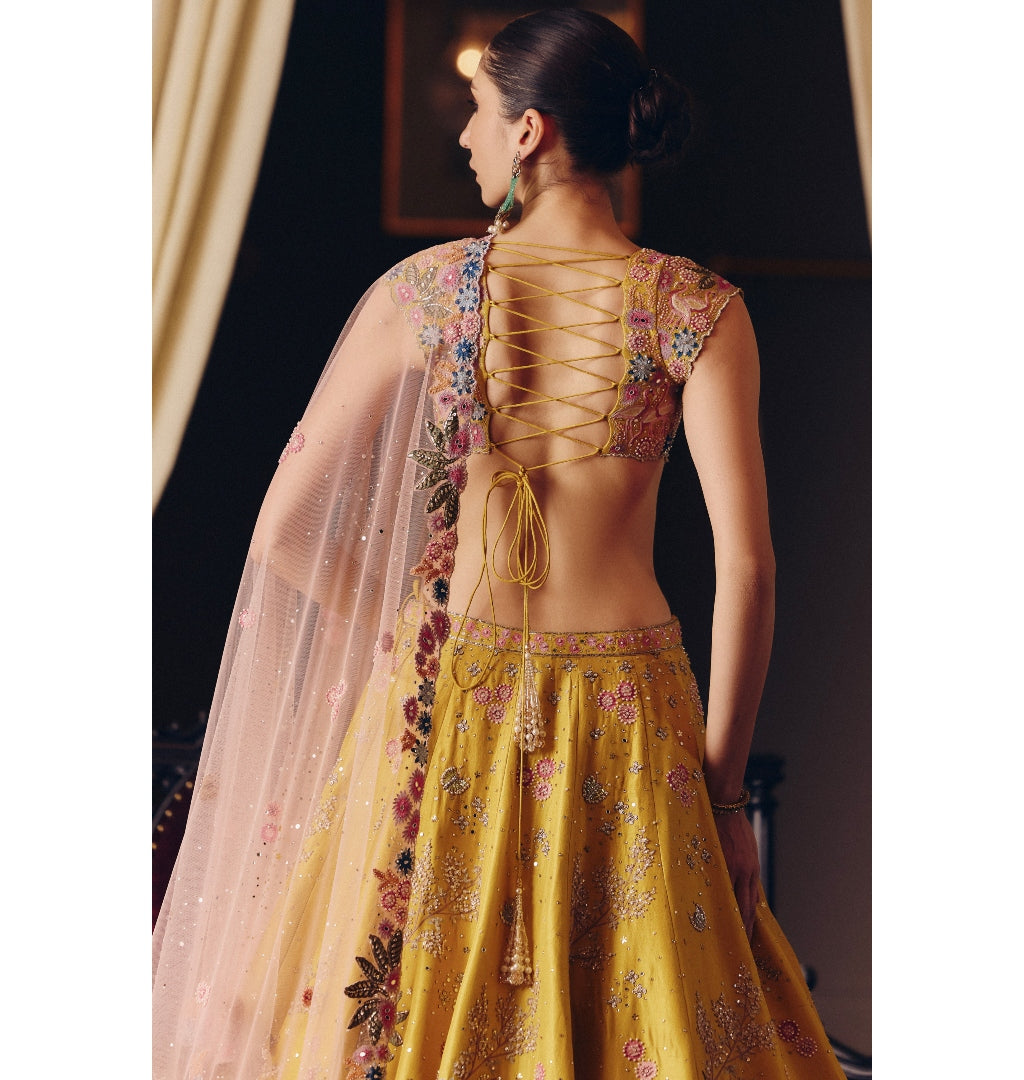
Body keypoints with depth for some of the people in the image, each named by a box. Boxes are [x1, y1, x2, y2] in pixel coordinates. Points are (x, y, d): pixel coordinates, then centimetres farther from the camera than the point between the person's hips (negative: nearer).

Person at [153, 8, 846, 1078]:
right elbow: (746, 561, -10)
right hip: (625, 713, 0)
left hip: (439, 707, 1)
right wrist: (723, 780, -2)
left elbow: (284, 529, 0)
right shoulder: (697, 310, -3)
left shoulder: (421, 292, -2)